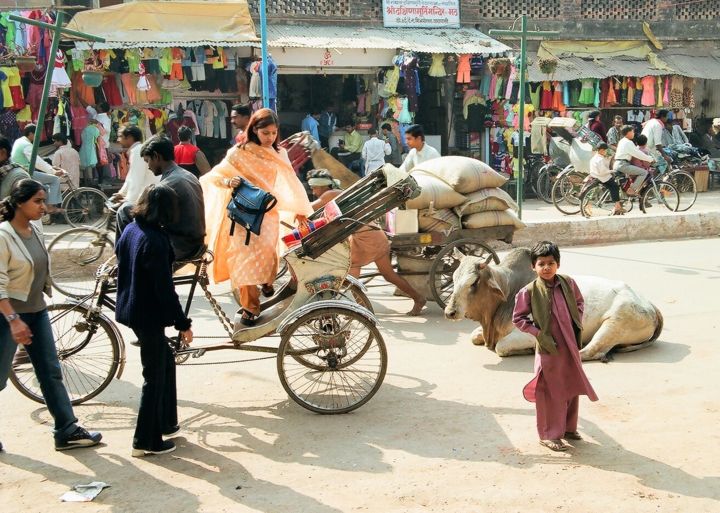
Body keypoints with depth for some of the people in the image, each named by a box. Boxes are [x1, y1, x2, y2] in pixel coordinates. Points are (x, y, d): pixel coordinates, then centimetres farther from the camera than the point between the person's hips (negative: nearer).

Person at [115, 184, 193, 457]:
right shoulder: (155, 240, -23)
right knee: (154, 377, 3)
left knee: (166, 361, 22)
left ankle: (166, 424, 32)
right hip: (149, 315, -9)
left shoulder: (130, 230, 4)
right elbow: (164, 288, -23)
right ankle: (146, 441, 12)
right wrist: (183, 324, -16)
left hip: (130, 309, 9)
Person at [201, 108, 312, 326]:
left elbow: (290, 183, 11)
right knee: (244, 256, -10)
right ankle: (249, 306, 0)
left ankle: (266, 280, 20)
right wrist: (228, 181, -24)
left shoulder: (279, 154, 6)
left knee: (266, 249, -15)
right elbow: (215, 176, -3)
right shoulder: (239, 153, -4)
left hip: (267, 212, 2)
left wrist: (299, 210, 9)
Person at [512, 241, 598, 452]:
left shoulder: (568, 283, -2)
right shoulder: (529, 292, -14)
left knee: (572, 387, 16)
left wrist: (578, 324, 4)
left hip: (571, 345, 5)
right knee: (551, 392, 3)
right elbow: (518, 318, -6)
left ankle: (569, 428, 34)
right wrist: (539, 334, -13)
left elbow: (579, 302, 16)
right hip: (549, 348, -5)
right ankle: (549, 435, 16)